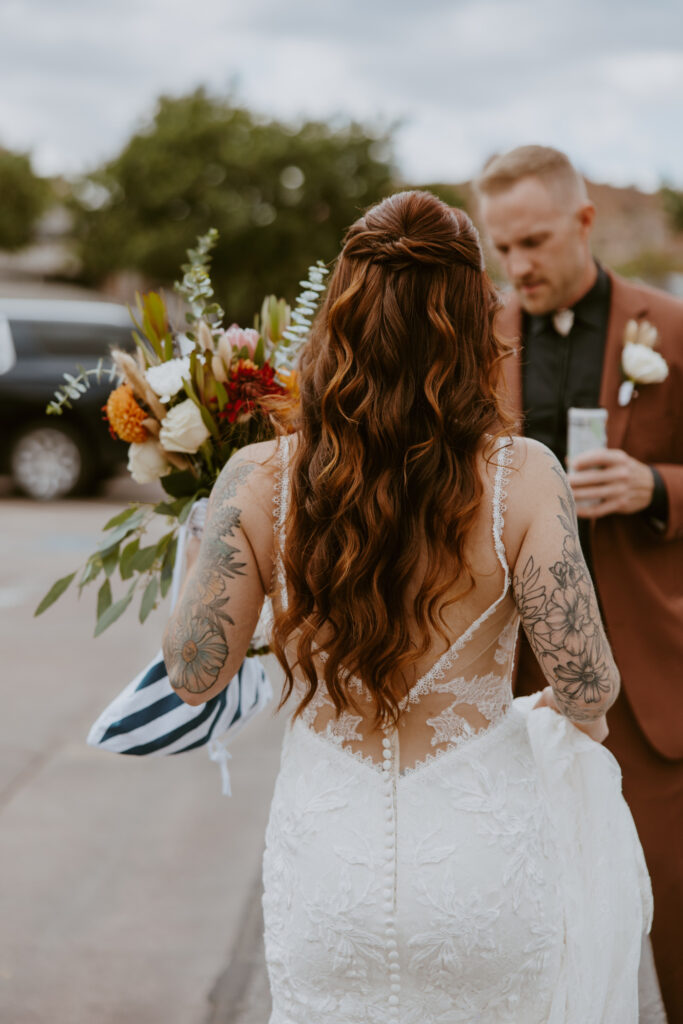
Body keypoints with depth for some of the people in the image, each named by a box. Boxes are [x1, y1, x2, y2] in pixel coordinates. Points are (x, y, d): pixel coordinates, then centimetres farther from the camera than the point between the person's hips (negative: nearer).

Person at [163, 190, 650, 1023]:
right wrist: (579, 713, 10)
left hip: (326, 859, 1)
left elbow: (193, 674, -5)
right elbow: (587, 686, -14)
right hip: (481, 861, 0)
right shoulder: (518, 477, -17)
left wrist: (204, 536, 10)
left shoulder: (259, 481, -13)